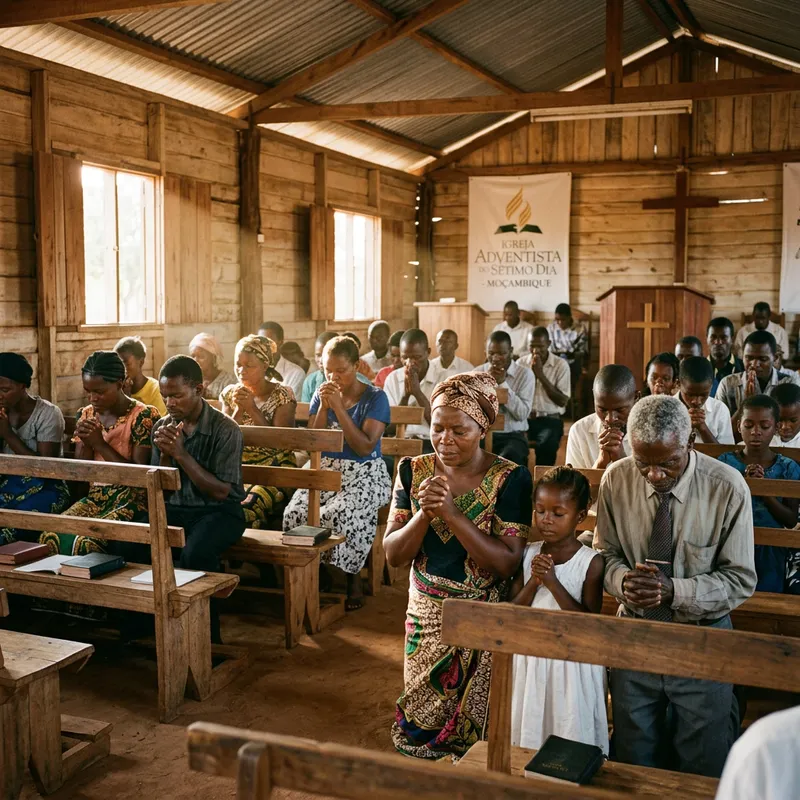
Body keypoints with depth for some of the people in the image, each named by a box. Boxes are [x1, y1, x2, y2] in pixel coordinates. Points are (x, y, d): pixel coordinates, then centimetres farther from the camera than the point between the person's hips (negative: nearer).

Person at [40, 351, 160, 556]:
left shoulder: (143, 416, -10)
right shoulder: (86, 415, 7)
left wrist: (100, 443, -17)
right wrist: (85, 443, -10)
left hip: (131, 499, -5)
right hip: (95, 497, 5)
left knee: (86, 543, -29)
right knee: (50, 537, -20)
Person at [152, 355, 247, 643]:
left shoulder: (225, 430, -12)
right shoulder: (163, 427, 5)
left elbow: (220, 492, -15)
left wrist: (181, 454, -21)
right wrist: (165, 453, -13)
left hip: (219, 511, -5)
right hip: (176, 508, 5)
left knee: (193, 554, -36)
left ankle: (207, 637, -17)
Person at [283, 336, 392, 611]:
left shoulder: (375, 398, -3)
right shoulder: (321, 395, 11)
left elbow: (365, 447, -13)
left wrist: (339, 408, -15)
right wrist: (323, 407, -6)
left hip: (364, 475, -4)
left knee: (339, 515, -34)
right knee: (295, 513, -27)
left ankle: (353, 579, -9)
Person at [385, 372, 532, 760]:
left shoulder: (510, 479, -11)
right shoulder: (414, 471, -1)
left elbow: (507, 563, -18)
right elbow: (393, 554, -3)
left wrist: (453, 514, -25)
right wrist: (425, 513, -20)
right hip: (425, 617, 3)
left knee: (475, 734, 7)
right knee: (418, 728, 11)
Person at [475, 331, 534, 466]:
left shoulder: (525, 374, 0)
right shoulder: (477, 373, 9)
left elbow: (522, 414, -10)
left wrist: (503, 383, -14)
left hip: (513, 436, -2)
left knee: (509, 457, -36)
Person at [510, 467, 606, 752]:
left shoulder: (591, 562, -14)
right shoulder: (528, 554, -2)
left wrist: (553, 582, -23)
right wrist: (534, 581, -19)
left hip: (571, 663, -4)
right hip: (530, 659, 4)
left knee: (571, 741, 9)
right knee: (528, 731, 18)